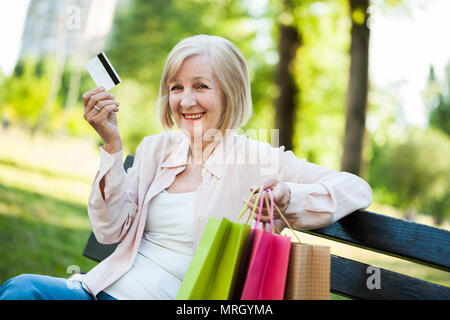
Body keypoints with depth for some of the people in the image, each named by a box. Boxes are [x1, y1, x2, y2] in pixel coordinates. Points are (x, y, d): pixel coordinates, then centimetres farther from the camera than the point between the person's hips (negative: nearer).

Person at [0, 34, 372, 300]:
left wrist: (288, 197, -22)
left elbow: (357, 190, -4)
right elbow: (111, 230, 3)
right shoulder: (156, 148, 10)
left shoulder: (257, 159, -4)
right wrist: (112, 145, -6)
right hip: (106, 288, 5)